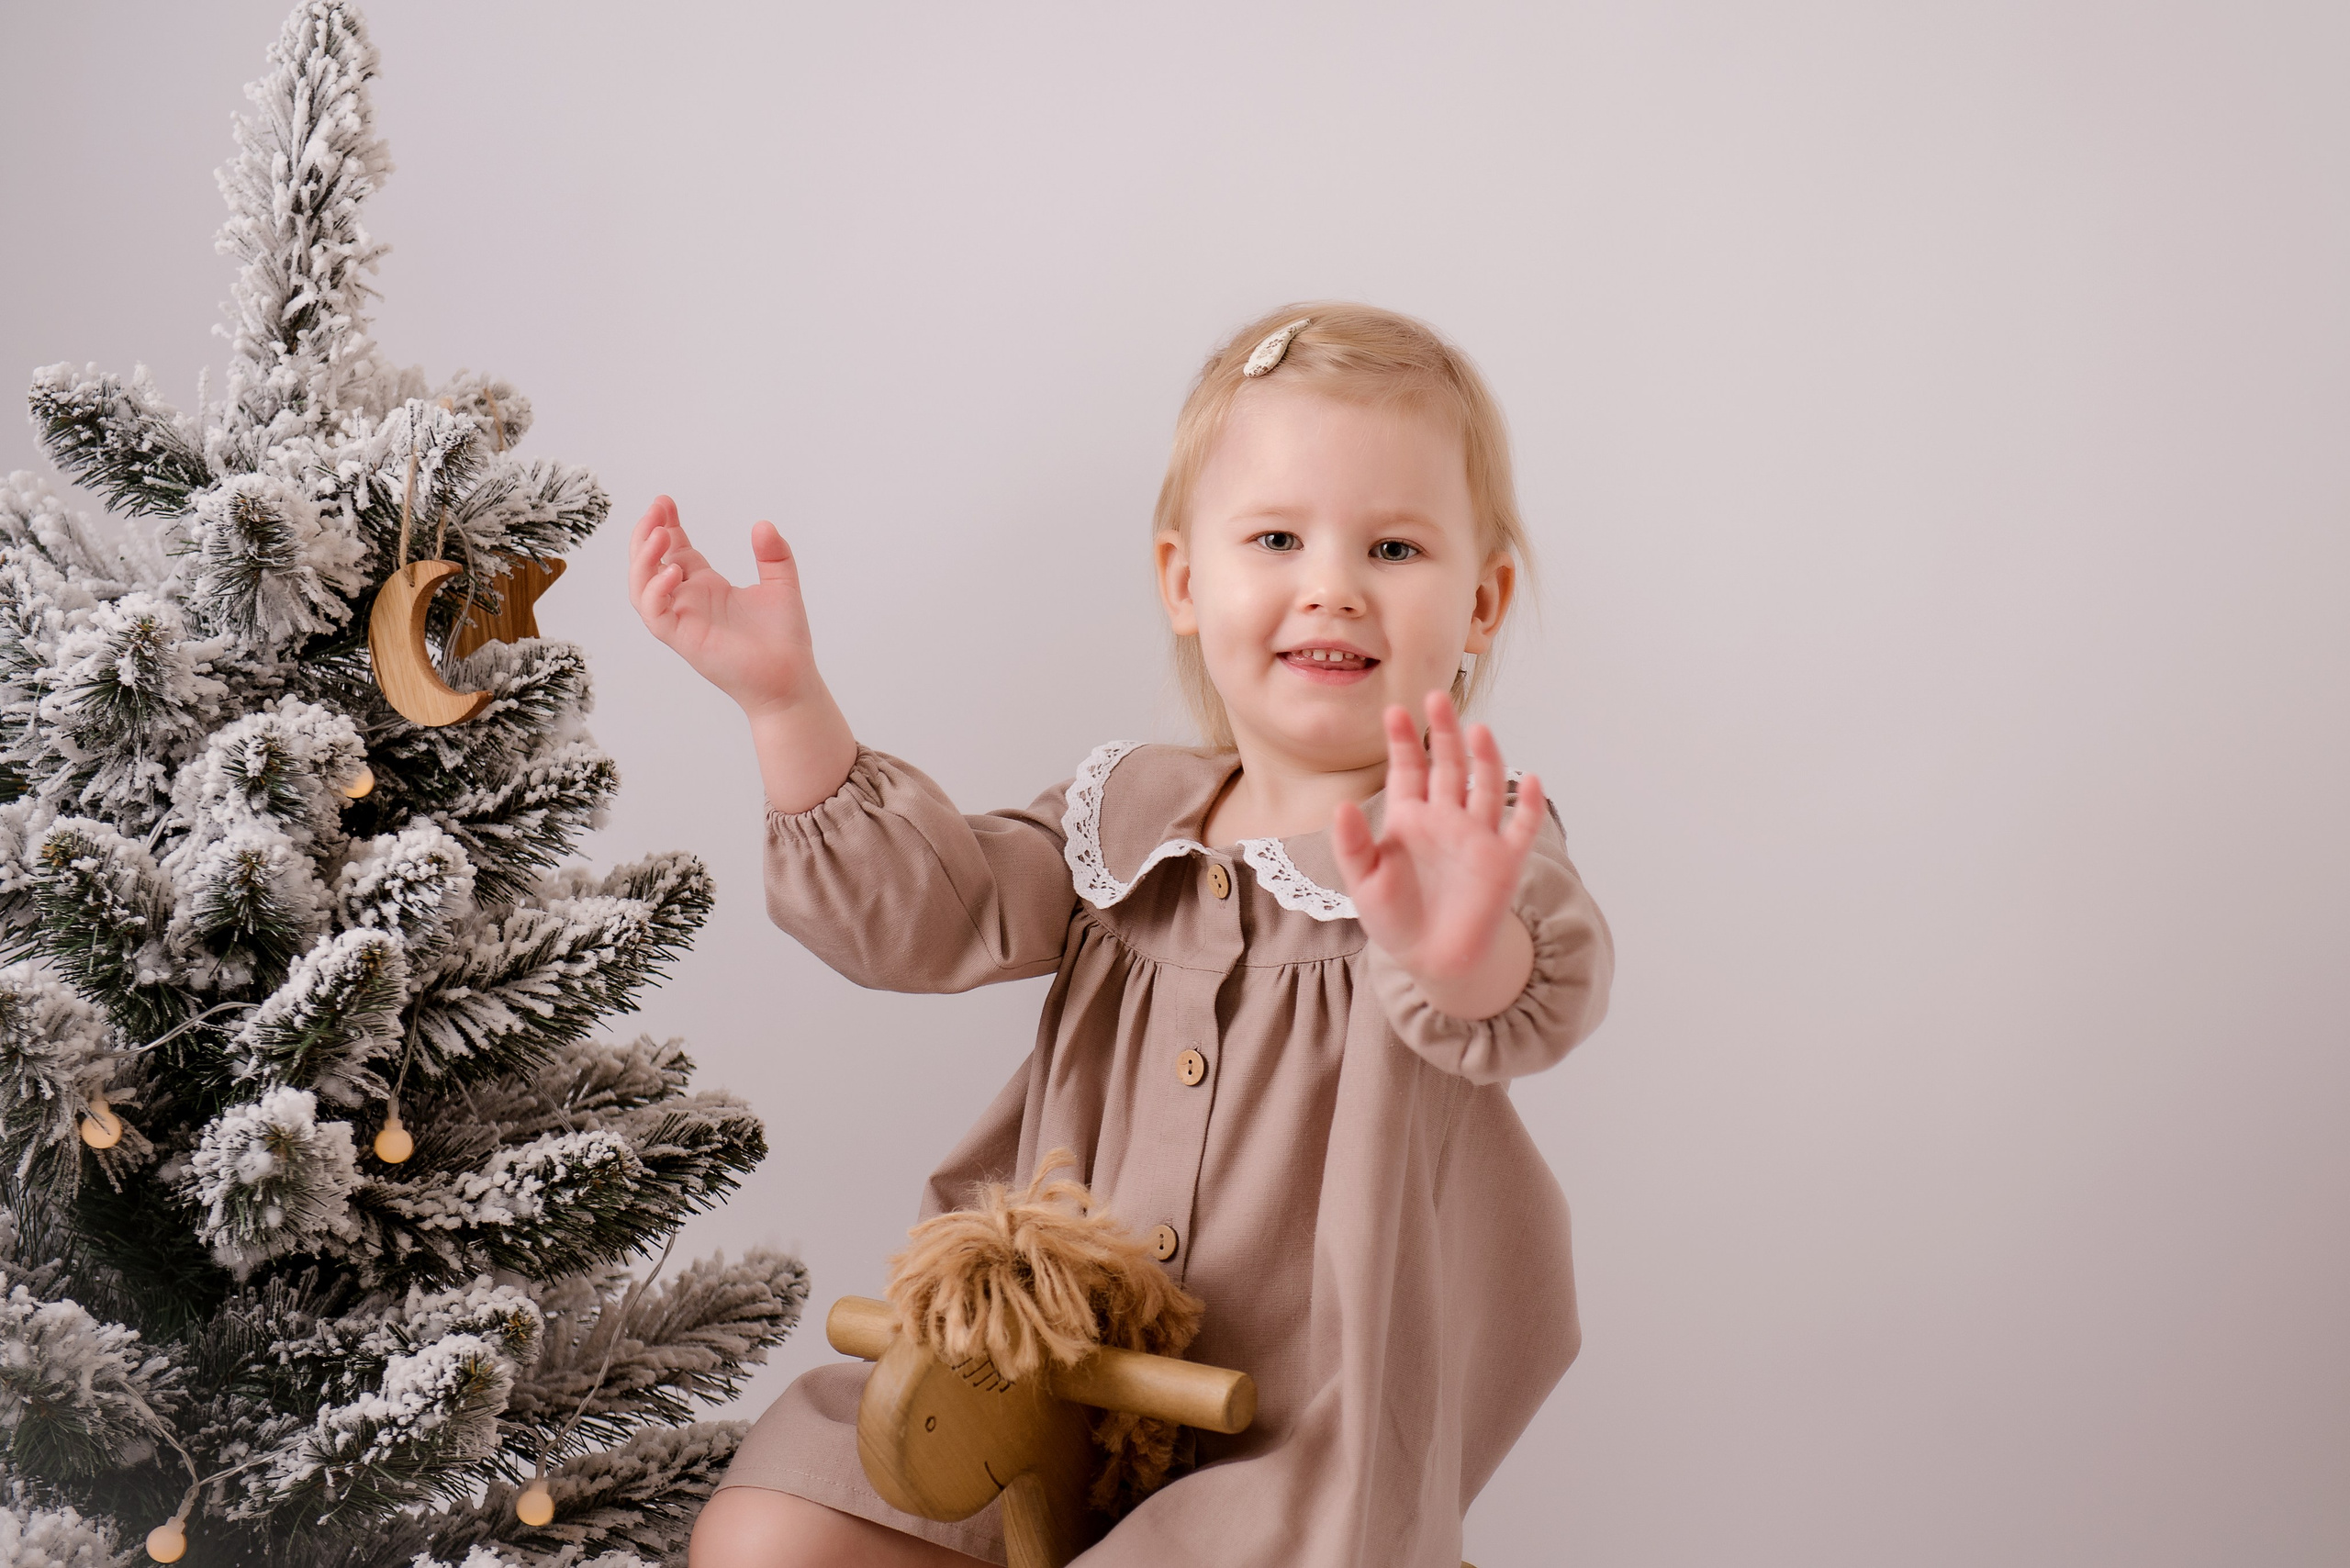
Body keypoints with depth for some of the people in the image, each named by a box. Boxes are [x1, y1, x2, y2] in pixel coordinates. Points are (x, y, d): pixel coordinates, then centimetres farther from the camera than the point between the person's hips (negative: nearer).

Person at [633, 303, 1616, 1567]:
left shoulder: (1474, 851, -12)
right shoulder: (1127, 819, 5)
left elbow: (1531, 1003, -33)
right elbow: (925, 911, 1)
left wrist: (1457, 951, -60)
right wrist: (787, 703, -12)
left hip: (1304, 1441, -4)